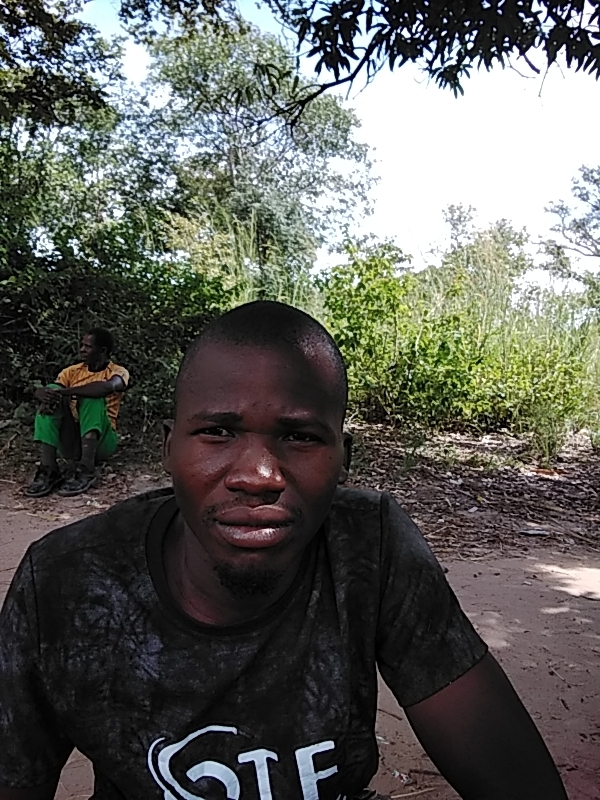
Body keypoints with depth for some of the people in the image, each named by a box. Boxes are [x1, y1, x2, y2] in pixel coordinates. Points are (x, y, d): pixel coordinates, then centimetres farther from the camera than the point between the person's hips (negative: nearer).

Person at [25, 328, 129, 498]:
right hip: (71, 443, 4)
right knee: (52, 392, -17)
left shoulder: (118, 372, -3)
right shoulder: (73, 371, 10)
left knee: (92, 397, -26)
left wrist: (65, 392, -29)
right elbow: (40, 391, -3)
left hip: (101, 442, -4)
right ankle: (48, 469, -28)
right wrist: (45, 396, -28)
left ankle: (86, 469, -35)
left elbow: (107, 387, -29)